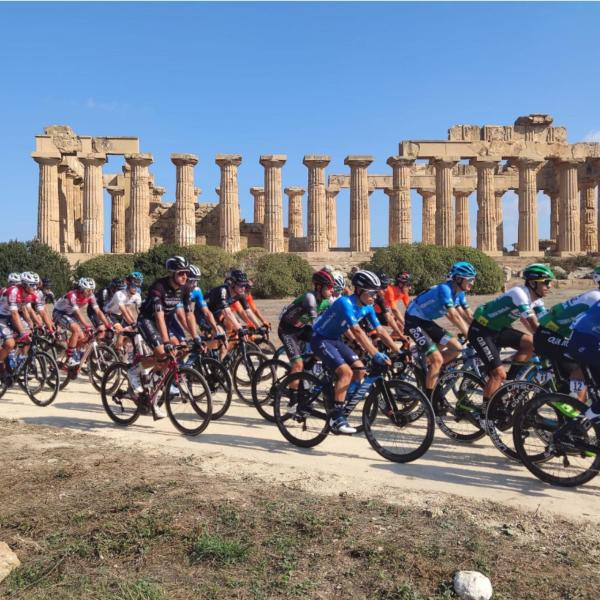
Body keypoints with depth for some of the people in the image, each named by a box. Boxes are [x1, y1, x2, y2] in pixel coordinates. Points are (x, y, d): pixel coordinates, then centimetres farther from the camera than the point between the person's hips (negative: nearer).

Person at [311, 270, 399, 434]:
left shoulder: (367, 307, -2)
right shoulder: (345, 303, -27)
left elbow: (380, 330, -3)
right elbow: (357, 331, -37)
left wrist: (398, 351, -10)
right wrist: (375, 354, -42)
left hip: (335, 340, 8)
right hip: (320, 339, -8)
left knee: (360, 370, -3)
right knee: (346, 372, -22)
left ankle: (340, 404, 11)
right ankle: (336, 417, -14)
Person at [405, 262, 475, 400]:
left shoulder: (459, 293, 2)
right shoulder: (445, 289, -25)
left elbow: (469, 316, 4)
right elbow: (454, 316, -33)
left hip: (426, 321, 9)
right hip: (413, 320, -9)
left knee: (456, 348, -1)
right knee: (437, 359, -17)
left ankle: (429, 372, 16)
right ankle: (428, 399, -5)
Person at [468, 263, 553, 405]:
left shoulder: (536, 299, 1)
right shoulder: (520, 293, -26)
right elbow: (535, 326, -30)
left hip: (498, 329, 8)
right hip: (481, 330, -8)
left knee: (532, 343, -11)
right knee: (499, 374, -13)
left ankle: (509, 381, 3)